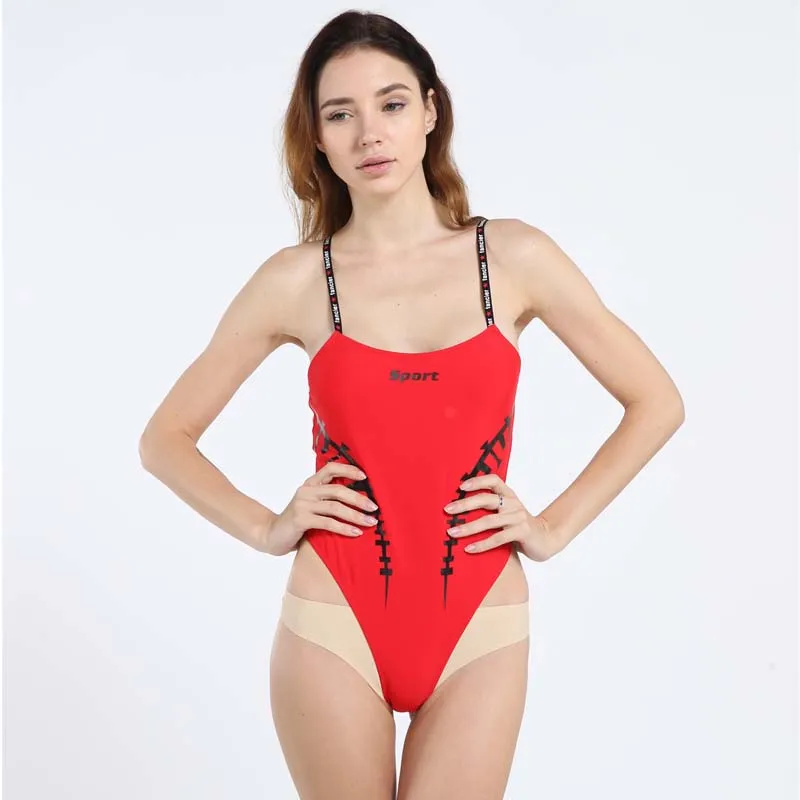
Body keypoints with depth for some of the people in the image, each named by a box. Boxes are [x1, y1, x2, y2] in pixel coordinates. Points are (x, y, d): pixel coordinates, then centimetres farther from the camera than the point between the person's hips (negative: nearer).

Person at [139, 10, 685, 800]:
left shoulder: (515, 256, -2)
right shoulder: (295, 279, -2)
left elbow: (657, 402, 6)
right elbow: (165, 437, 7)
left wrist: (555, 526, 0)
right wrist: (265, 527, -4)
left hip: (477, 631, 0)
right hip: (334, 626, 0)